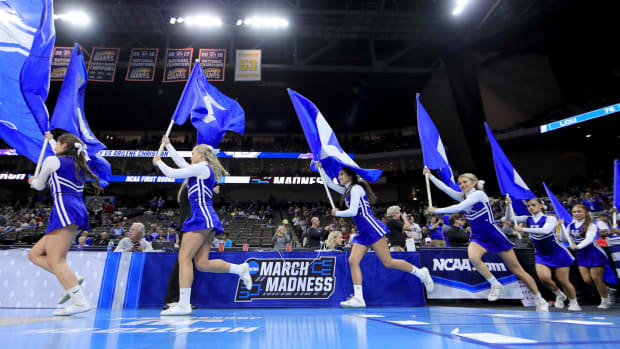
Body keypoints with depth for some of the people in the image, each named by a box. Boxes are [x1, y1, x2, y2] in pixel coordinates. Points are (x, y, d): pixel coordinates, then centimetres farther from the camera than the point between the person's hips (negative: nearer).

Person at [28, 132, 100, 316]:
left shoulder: (52, 160, 4)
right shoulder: (77, 162, 24)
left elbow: (40, 186, 18)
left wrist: (33, 180, 42)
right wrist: (50, 140, 64)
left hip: (65, 209, -9)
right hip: (79, 210, 9)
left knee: (55, 260, -14)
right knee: (35, 254, 15)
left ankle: (80, 301, -23)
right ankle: (72, 280, -1)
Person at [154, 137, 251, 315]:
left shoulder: (202, 168, -2)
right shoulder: (202, 171, 25)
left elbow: (172, 173, 0)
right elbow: (181, 162, 37)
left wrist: (158, 162, 18)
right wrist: (168, 145, 44)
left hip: (202, 217, -10)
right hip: (205, 219, 10)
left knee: (184, 257, -9)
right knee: (202, 264, 4)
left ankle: (184, 304, -8)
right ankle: (241, 269, 3)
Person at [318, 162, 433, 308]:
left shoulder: (356, 188, -8)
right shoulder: (347, 191, 19)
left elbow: (353, 211, -16)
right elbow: (330, 184, 28)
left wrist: (337, 213, -1)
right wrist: (320, 168, 23)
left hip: (372, 228, -9)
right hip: (362, 232, 9)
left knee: (388, 262, -7)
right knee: (353, 261, -4)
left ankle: (421, 273, 11)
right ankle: (358, 298, -3)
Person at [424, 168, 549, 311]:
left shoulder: (479, 194, -14)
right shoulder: (462, 196, 6)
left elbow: (459, 208, -22)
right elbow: (444, 187, 4)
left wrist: (436, 210, -18)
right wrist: (430, 175, -1)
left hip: (494, 235, -5)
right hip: (477, 237, 5)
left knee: (517, 270, 3)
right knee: (473, 257, -28)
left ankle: (540, 300, 24)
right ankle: (495, 284, -5)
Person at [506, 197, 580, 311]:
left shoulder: (550, 219, -14)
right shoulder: (528, 219, 0)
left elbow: (545, 230, -34)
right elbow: (510, 218, -10)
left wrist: (523, 229, -37)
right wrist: (508, 206, -27)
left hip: (558, 254, -3)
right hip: (541, 255, 4)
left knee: (562, 280, -1)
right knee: (544, 277, -16)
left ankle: (574, 303, 26)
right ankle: (559, 295, 14)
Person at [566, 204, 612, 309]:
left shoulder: (590, 225, -15)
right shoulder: (571, 225, 3)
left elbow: (589, 239, -32)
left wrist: (577, 246, -44)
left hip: (595, 254, -6)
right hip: (582, 255, 6)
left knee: (596, 278, -2)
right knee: (587, 280, 2)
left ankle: (605, 301, 19)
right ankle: (605, 291, 31)